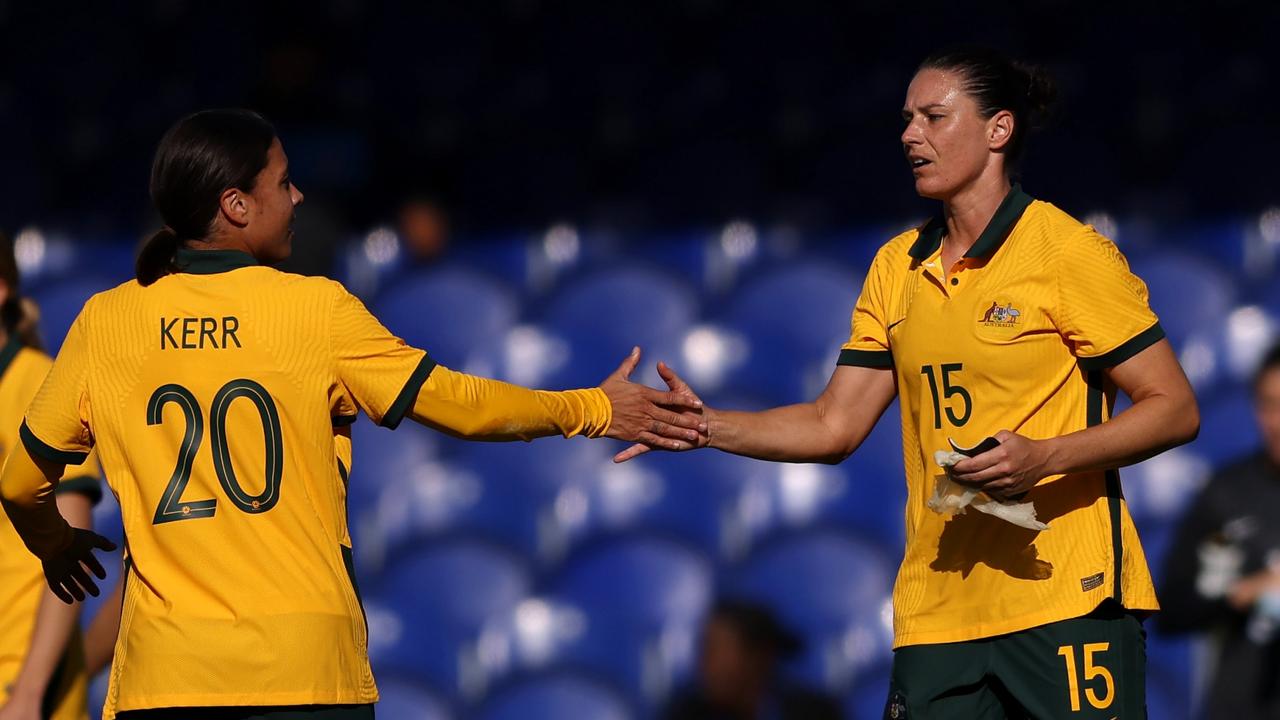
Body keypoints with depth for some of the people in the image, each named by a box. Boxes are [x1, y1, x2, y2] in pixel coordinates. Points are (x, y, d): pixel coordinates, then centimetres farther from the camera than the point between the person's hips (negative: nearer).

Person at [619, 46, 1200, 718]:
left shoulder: (1068, 252, -4)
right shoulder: (897, 267, 14)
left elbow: (1176, 409, -6)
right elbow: (834, 426, 14)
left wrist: (1044, 457, -19)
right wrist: (705, 425, 0)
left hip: (1067, 602, -5)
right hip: (937, 607, 5)